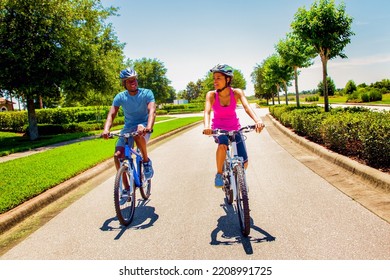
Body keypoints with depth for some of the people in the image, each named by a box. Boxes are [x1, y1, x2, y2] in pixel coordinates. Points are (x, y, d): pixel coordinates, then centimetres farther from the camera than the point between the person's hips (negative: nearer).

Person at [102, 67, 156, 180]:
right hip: (128, 127, 3)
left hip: (143, 126, -3)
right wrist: (106, 129, -36)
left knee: (138, 131, -40)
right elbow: (111, 114, -15)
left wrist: (149, 127, -48)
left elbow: (152, 111, -28)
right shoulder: (120, 97, -6)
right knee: (118, 156, -14)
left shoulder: (147, 93, -13)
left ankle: (146, 161, -16)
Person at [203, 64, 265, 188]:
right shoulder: (211, 95, -16)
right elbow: (207, 111, -29)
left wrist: (258, 120, -49)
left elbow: (247, 107, -29)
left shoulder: (237, 92, -15)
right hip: (219, 129, -1)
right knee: (222, 145, -38)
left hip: (234, 128, 2)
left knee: (244, 163, -6)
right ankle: (219, 174, -14)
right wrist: (206, 126, -51)